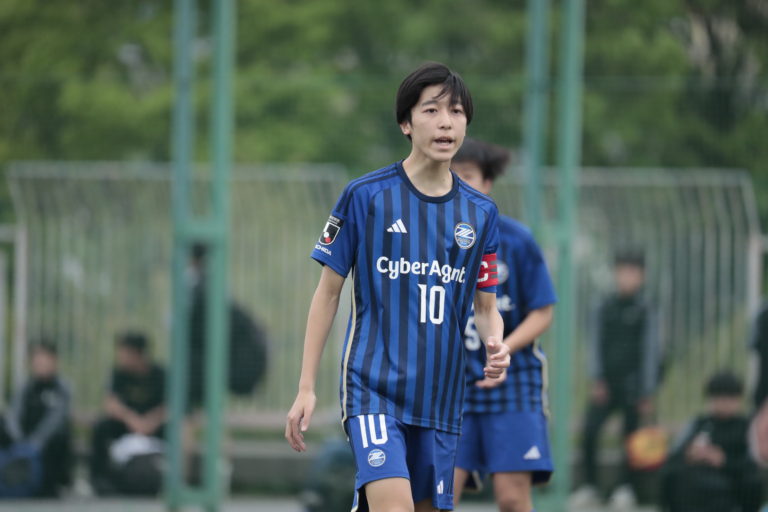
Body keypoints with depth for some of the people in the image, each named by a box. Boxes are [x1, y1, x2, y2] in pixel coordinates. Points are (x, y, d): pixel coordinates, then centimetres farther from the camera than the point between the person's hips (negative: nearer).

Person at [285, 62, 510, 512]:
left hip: (441, 397, 5)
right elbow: (328, 292, 3)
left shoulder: (480, 212, 8)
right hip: (374, 386, -5)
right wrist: (306, 387, -1)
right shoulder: (366, 197, -2)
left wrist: (496, 347, -9)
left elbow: (486, 307, 15)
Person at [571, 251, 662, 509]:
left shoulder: (646, 311, -2)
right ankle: (589, 485, -1)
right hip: (607, 382, 3)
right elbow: (596, 345, 8)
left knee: (630, 434, 0)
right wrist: (597, 380, -5)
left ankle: (624, 488, 11)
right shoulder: (605, 308, 9)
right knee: (589, 430, -9)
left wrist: (646, 394, -7)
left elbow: (650, 352, -4)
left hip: (633, 383, -3)